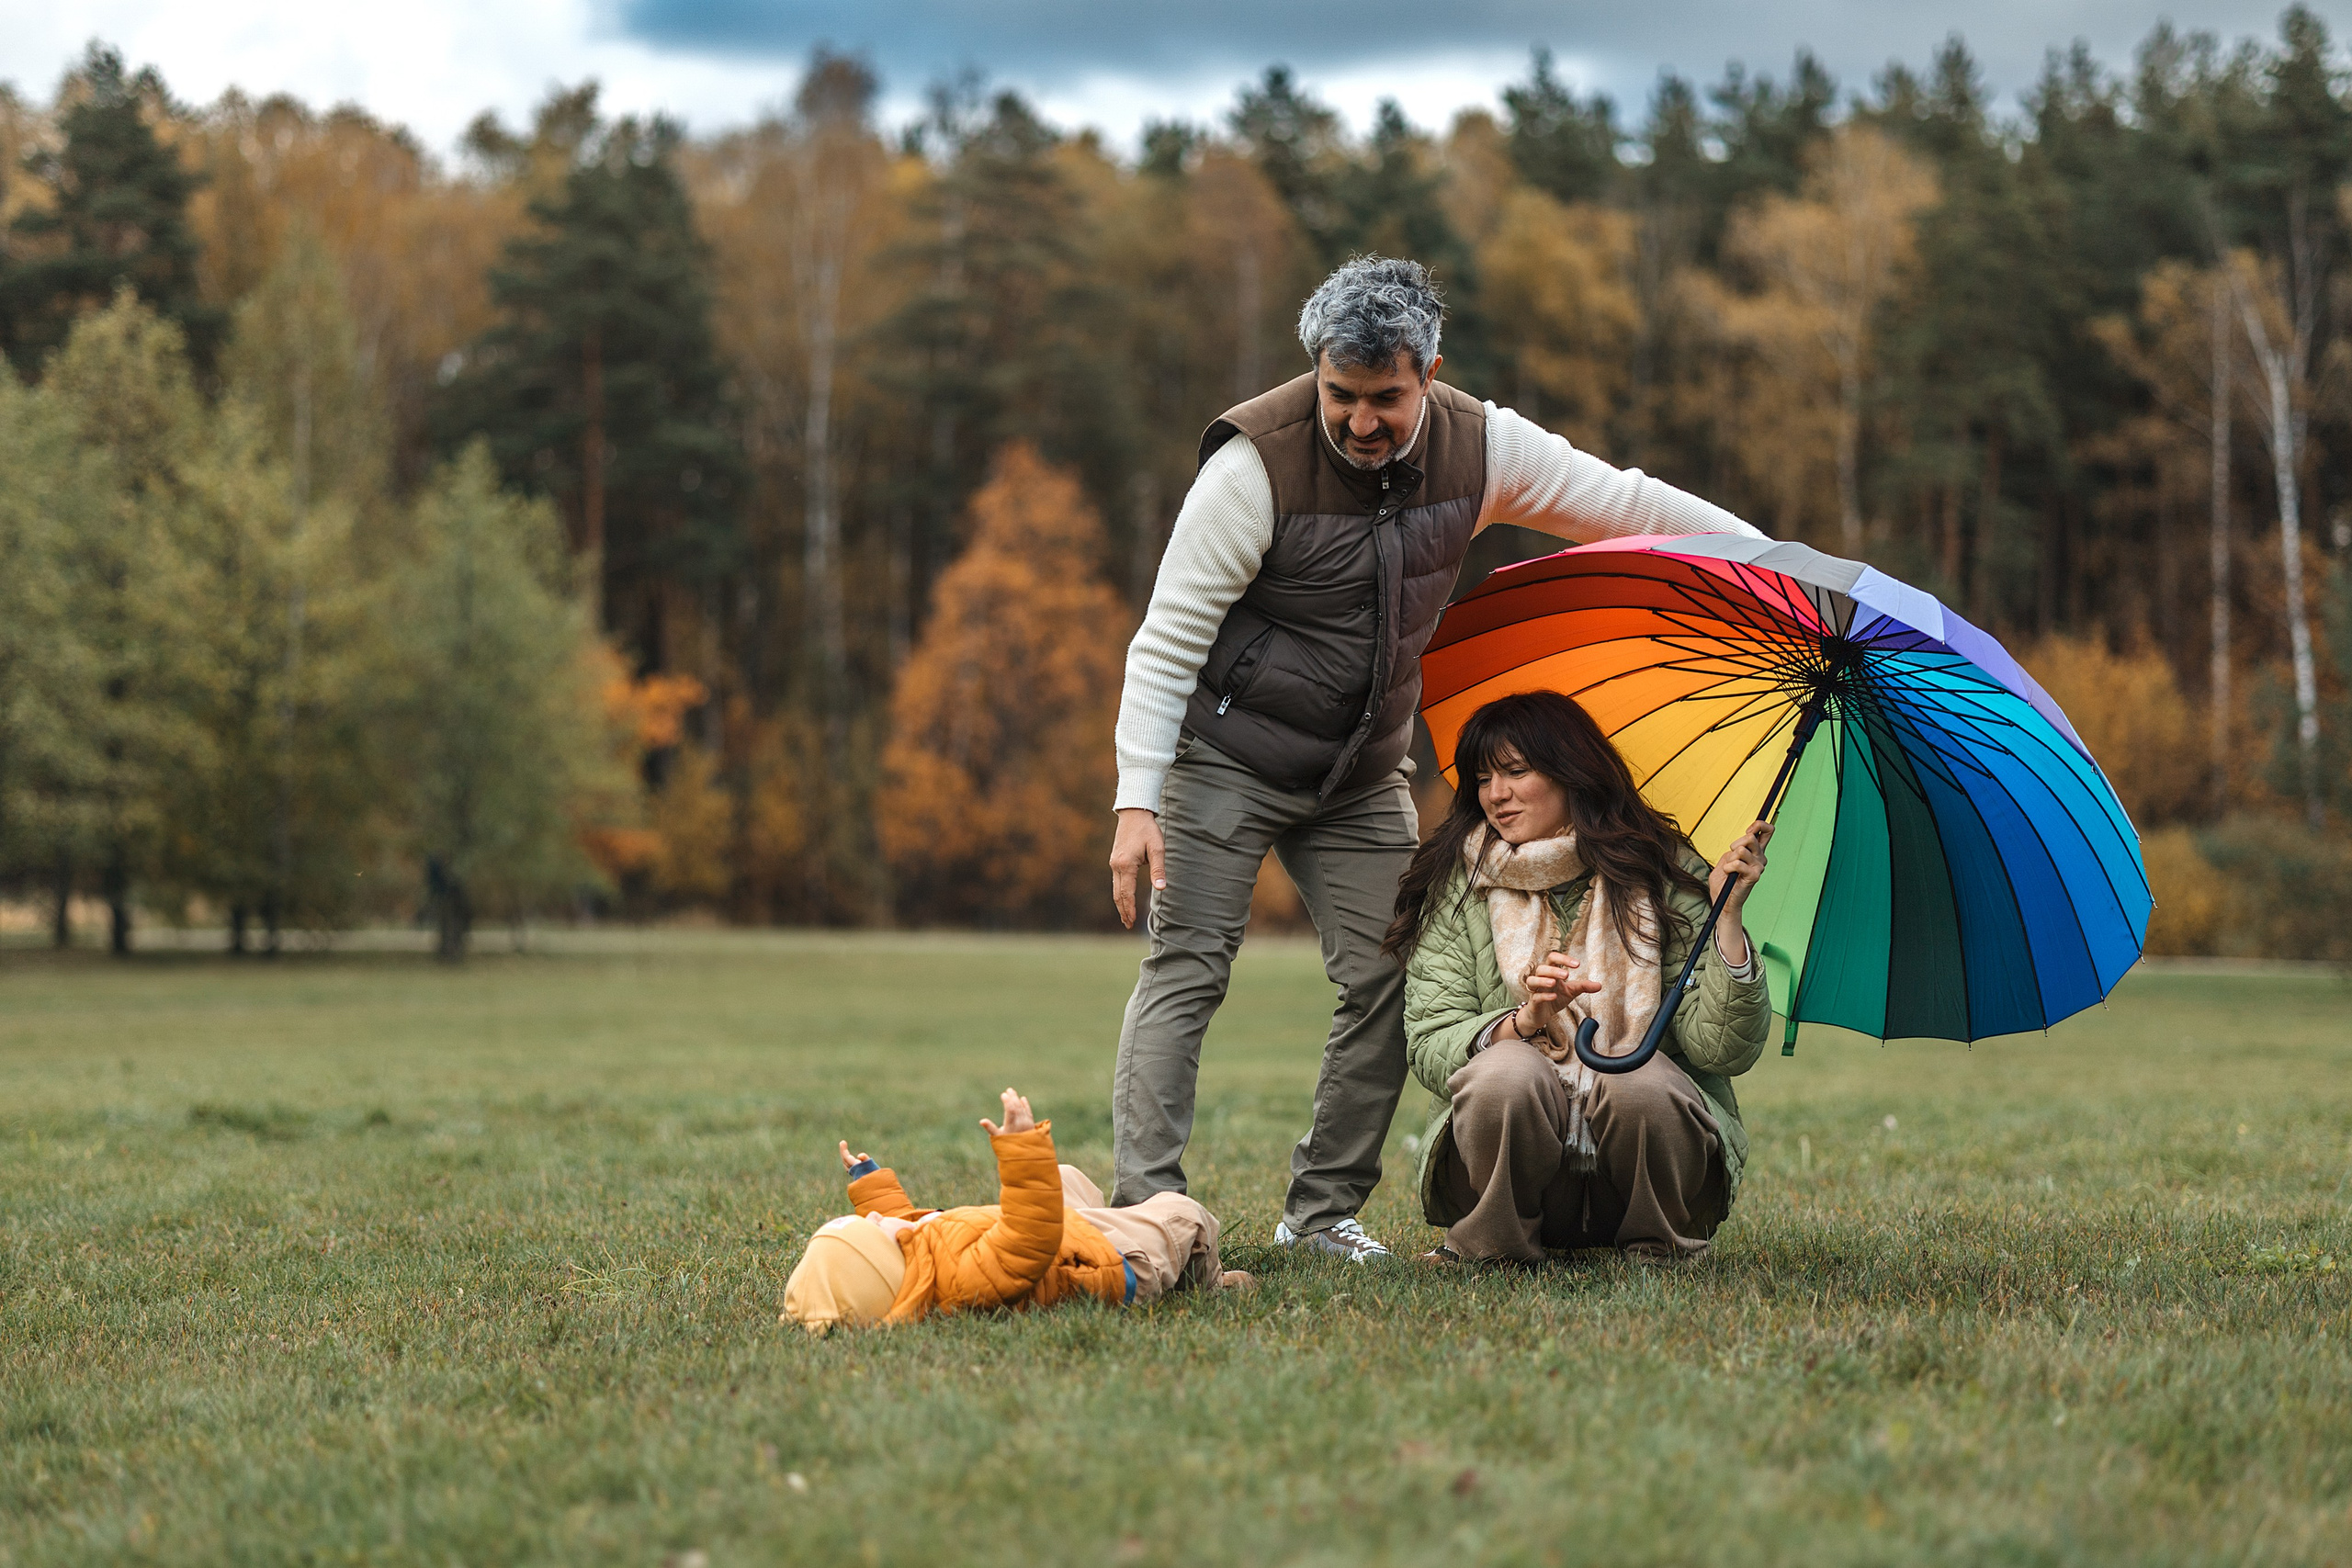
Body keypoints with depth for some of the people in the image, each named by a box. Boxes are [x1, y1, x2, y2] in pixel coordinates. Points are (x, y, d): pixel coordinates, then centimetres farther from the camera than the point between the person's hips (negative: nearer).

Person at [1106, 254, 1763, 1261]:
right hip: (1229, 758, -5)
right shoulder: (1257, 462, -21)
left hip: (1365, 776, 5)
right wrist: (1137, 801, -25)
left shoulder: (1479, 448, -7)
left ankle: (1324, 1210, 11)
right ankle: (1145, 1209, -10)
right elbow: (1167, 639, -18)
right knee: (1186, 972, -11)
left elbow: (1629, 507, 4)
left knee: (1388, 982, 0)